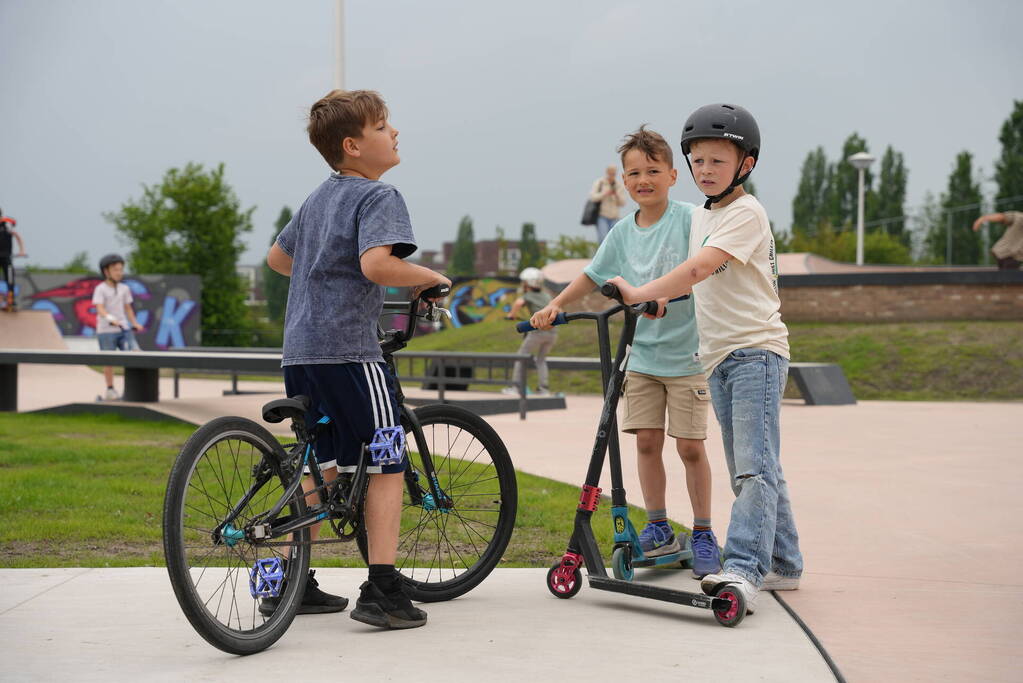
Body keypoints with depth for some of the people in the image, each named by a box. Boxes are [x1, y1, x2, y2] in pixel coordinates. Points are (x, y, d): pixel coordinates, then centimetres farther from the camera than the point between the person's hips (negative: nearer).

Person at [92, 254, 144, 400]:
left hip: (124, 329, 4)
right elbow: (100, 308, -17)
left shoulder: (124, 289, 11)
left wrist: (134, 323, 10)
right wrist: (111, 319, -33)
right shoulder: (100, 289, -5)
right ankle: (110, 390, 13)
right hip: (106, 330, -4)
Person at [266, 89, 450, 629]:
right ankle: (382, 593, -5)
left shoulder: (319, 196, 19)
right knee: (386, 466, -1)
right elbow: (376, 263, -26)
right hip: (349, 347, -8)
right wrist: (429, 278, -10)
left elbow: (277, 257, 32)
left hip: (300, 349, 9)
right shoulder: (378, 196, -8)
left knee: (320, 466, 17)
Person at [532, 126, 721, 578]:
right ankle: (658, 529, 18)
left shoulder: (688, 219, -8)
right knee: (646, 442, 5)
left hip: (686, 353, -4)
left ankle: (703, 535, 12)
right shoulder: (623, 232, 6)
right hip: (641, 354, 4)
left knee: (690, 446, -1)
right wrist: (555, 306, 3)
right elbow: (592, 275, 15)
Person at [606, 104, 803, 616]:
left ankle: (743, 567, -25)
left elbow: (700, 268, -24)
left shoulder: (746, 214, -11)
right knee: (751, 470, 12)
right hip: (718, 357, 9)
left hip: (756, 349, -9)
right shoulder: (700, 216, 16)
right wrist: (662, 298, 12)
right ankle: (782, 565, 20)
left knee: (755, 466, -16)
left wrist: (640, 293, -26)